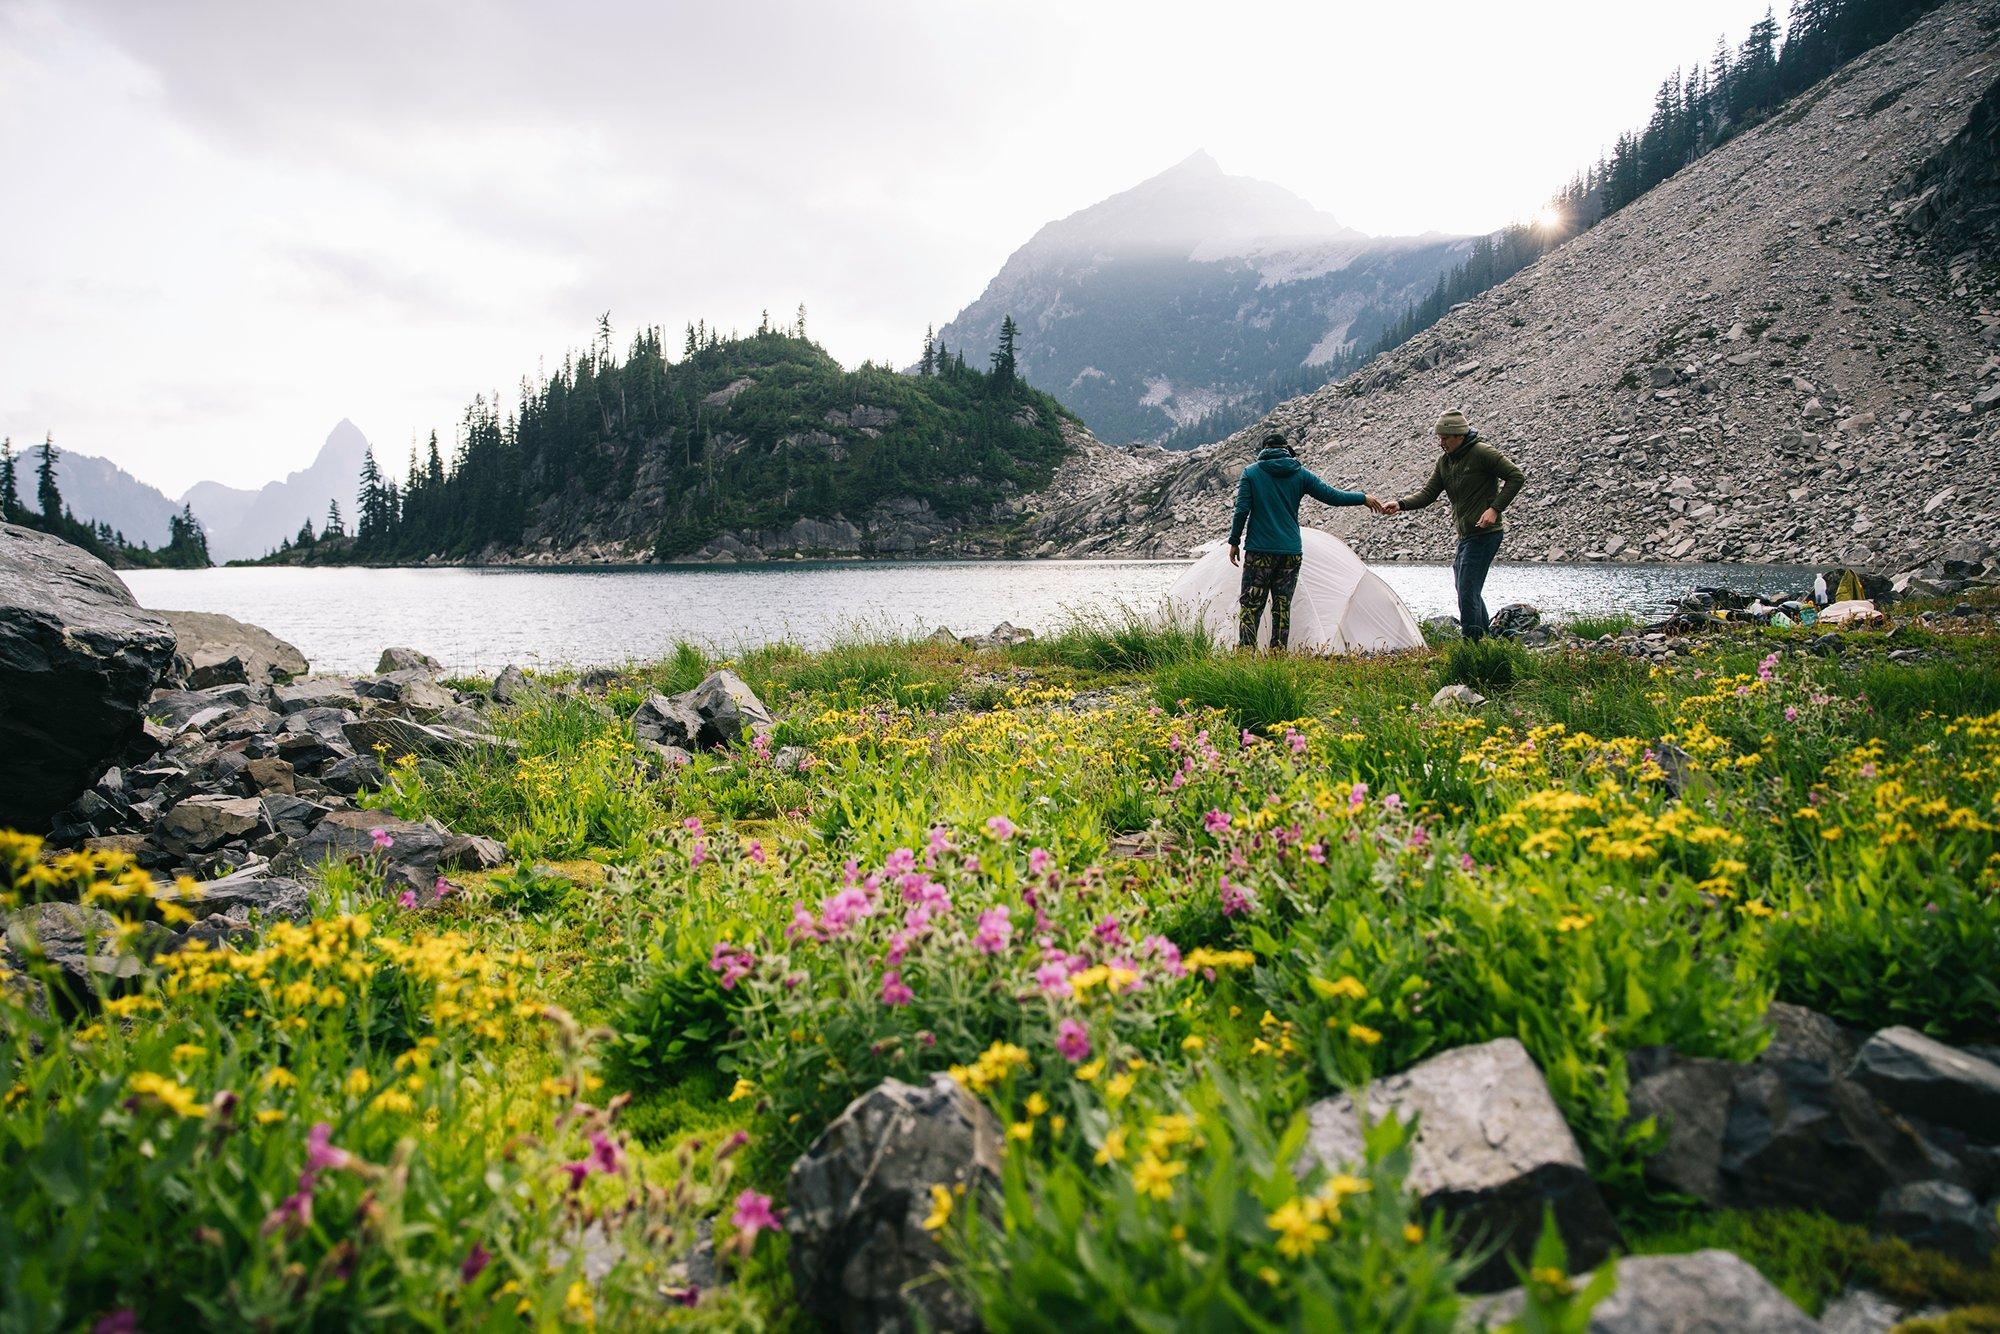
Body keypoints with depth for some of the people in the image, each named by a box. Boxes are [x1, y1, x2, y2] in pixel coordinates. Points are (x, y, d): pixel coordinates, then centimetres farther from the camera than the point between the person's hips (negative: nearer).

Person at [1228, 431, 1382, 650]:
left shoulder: (1250, 472, 0)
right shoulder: (1300, 473, 4)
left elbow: (1241, 510, -5)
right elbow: (1332, 496, 5)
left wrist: (1234, 542, 4)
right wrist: (1363, 498, 18)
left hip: (1259, 551, -2)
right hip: (1291, 551, 2)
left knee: (1250, 606, 1)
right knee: (1282, 606, 9)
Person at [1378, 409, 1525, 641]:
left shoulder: (1482, 453, -13)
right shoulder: (1444, 461, 10)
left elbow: (1516, 477, -11)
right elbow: (1427, 494, 8)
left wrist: (1495, 508, -18)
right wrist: (1401, 504, -9)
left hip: (1484, 534, -9)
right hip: (1465, 535, 9)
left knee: (1467, 593, -12)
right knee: (1470, 592, 17)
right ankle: (1484, 639, 29)